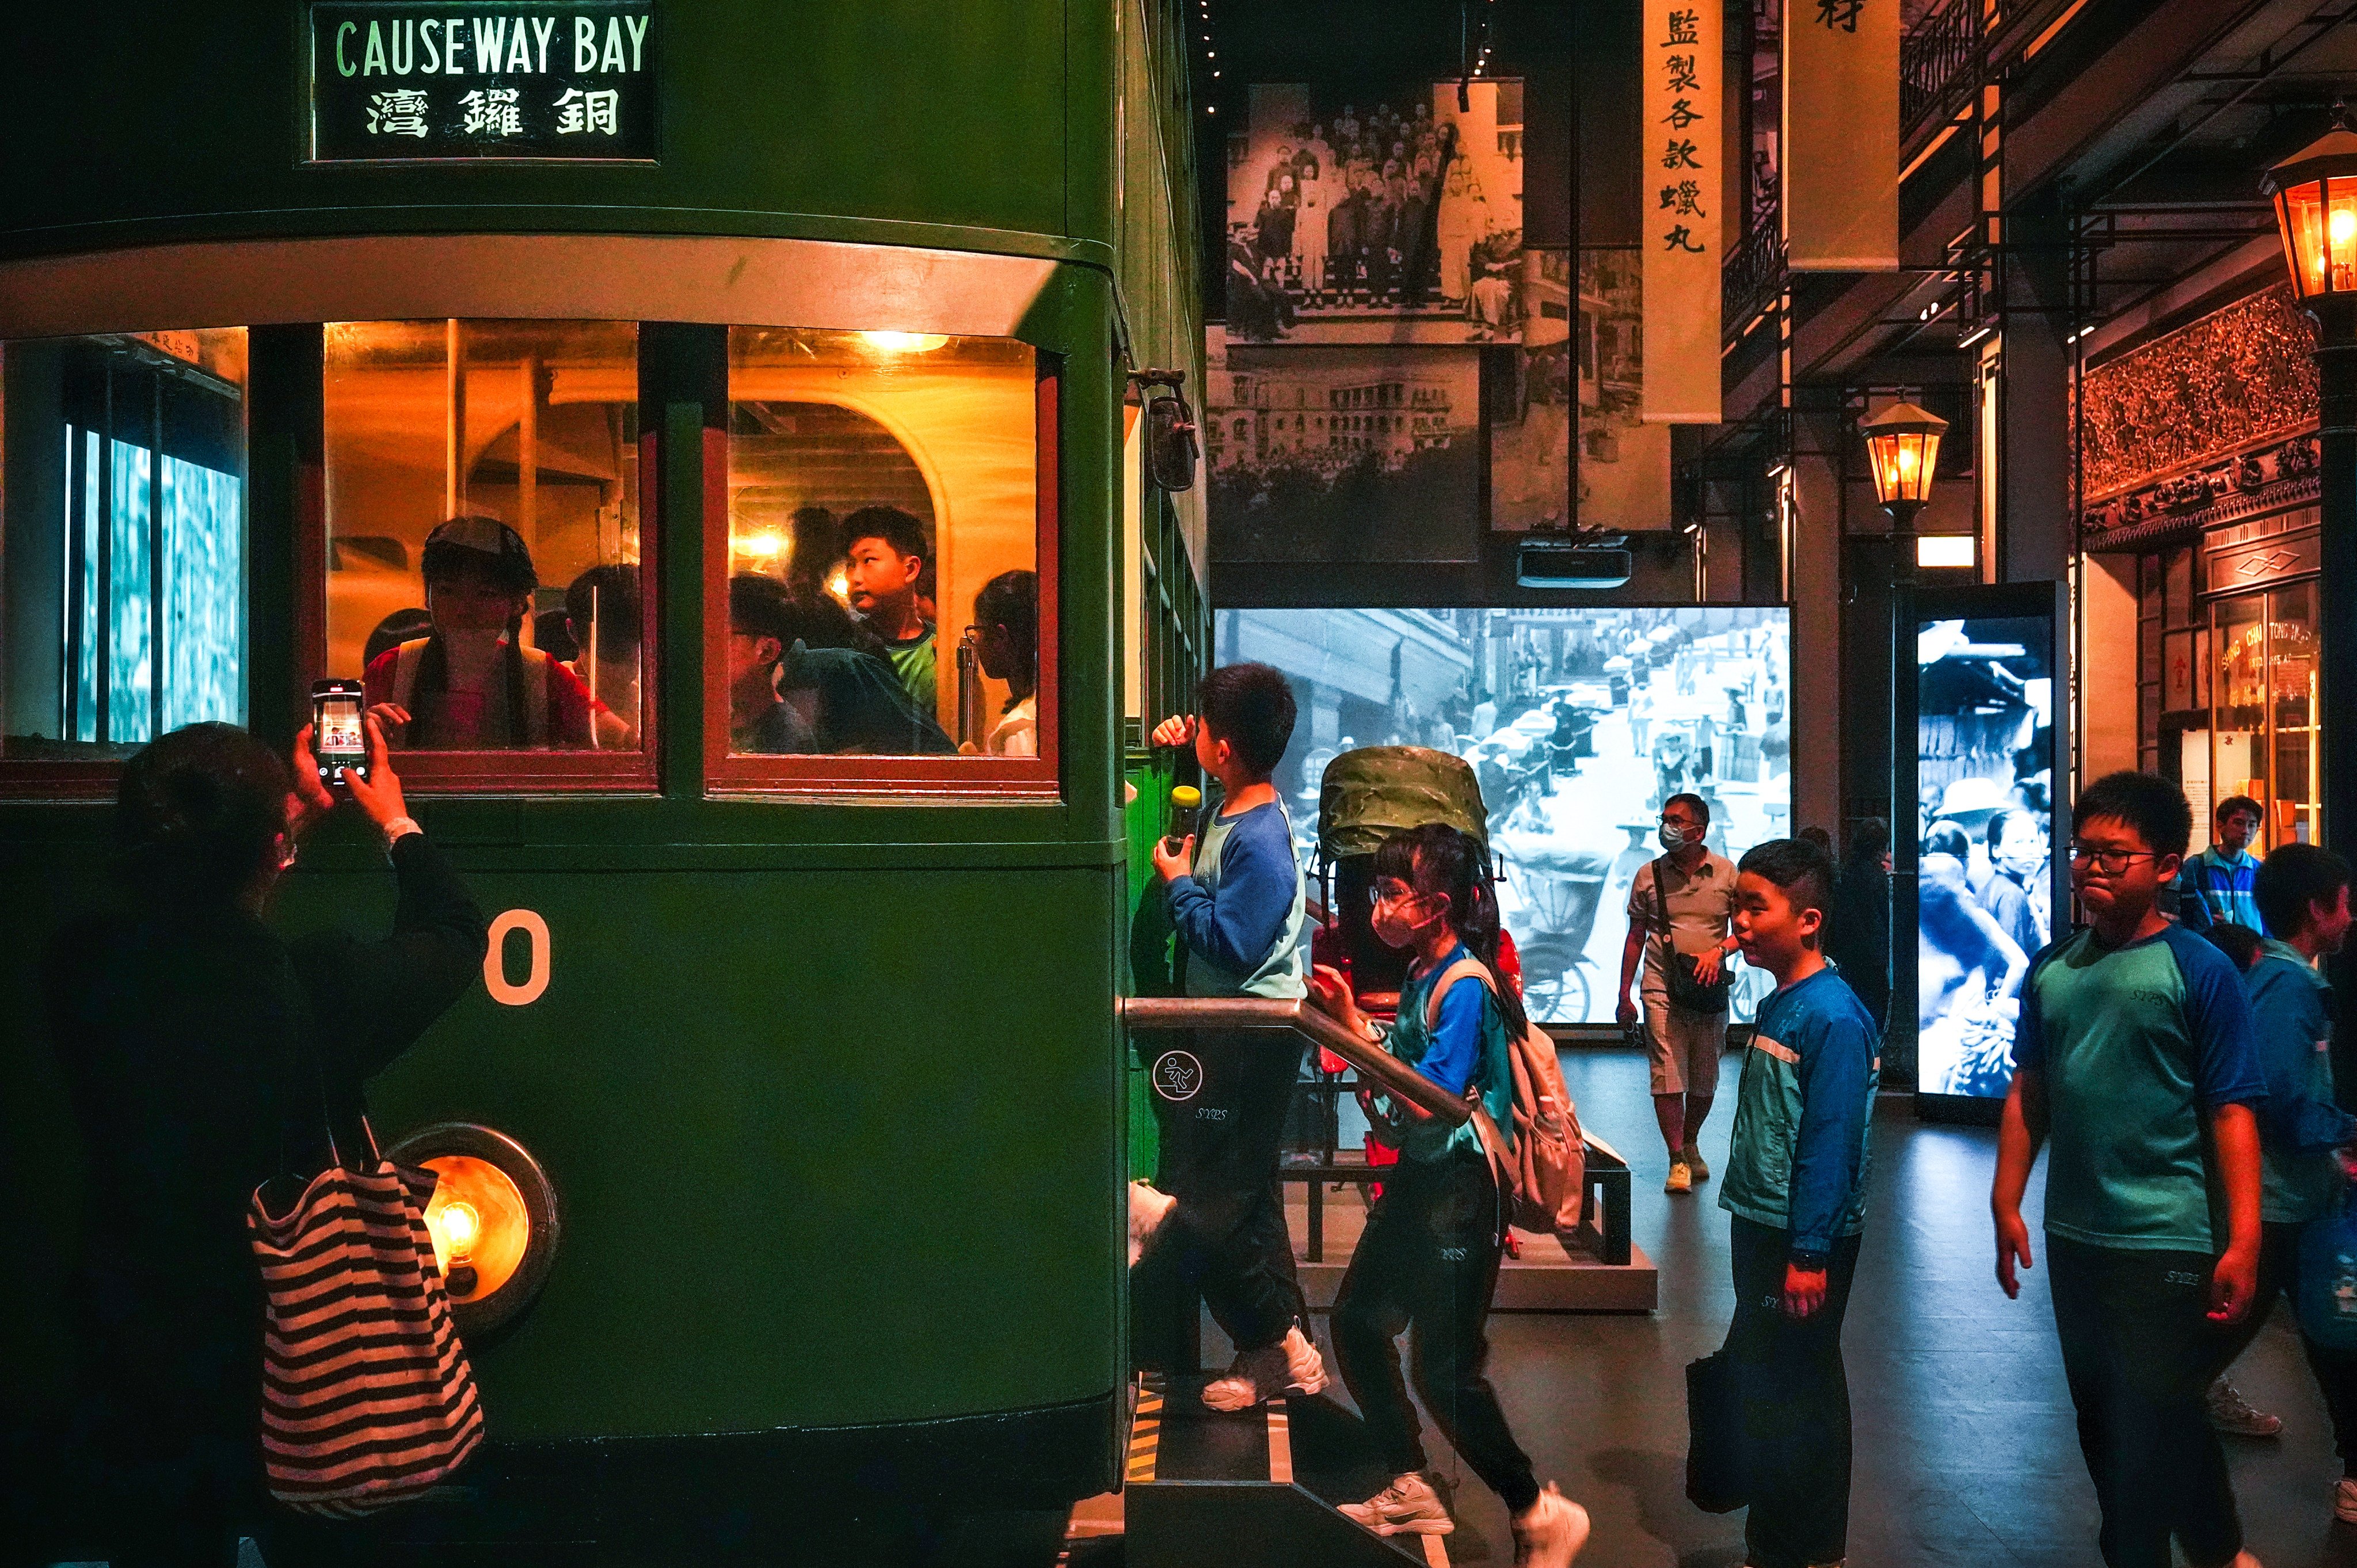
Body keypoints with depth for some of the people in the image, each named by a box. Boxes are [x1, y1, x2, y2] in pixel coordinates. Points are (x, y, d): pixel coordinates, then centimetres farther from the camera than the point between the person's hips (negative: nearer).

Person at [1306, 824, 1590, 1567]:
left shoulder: (1465, 986, -21)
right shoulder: (1423, 976, 7)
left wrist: (1351, 1022, -22)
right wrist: (1348, 1017, 3)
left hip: (1461, 1186, -10)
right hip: (1419, 1175, 10)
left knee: (1444, 1368, -6)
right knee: (1357, 1321, 18)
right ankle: (1411, 1489, 28)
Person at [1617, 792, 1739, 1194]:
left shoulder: (1726, 873, 2)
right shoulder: (1648, 875, 4)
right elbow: (1635, 938, 9)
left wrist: (1718, 951, -15)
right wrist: (1624, 997, 7)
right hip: (1662, 990, -1)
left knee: (1705, 1081, 9)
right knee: (1668, 1077, -8)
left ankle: (1690, 1146, 31)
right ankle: (1677, 1161, 0)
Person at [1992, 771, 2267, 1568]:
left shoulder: (2199, 971, -11)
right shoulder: (2052, 969, 4)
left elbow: (2232, 1113, -13)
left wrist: (2243, 1242, -16)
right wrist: (2007, 1205, 6)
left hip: (2167, 1242, -6)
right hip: (2074, 1235, 6)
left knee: (2149, 1436, 0)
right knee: (2102, 1425, 17)